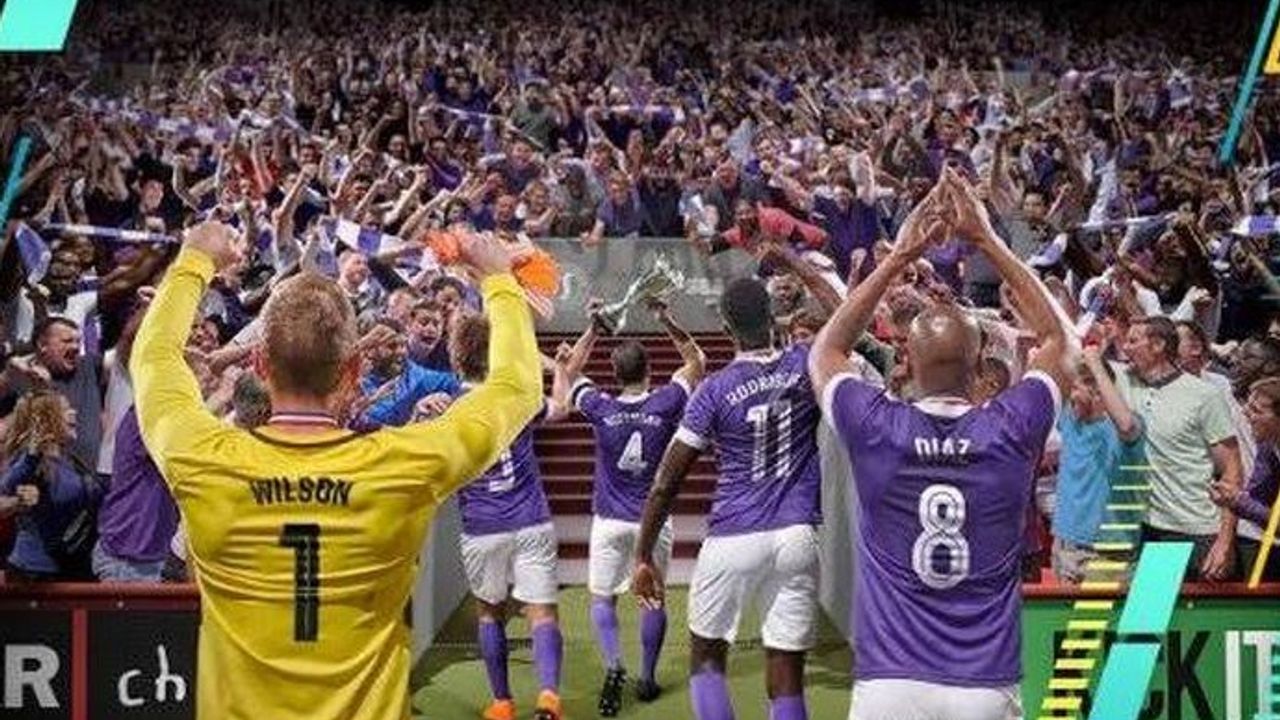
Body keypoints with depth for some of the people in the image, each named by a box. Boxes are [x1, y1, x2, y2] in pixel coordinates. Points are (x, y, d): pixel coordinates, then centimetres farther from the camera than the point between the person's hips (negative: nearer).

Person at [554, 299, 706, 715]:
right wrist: (666, 321, 2)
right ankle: (647, 679, 18)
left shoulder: (600, 407, -10)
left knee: (601, 598, 12)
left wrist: (593, 330, 5)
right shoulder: (665, 404, -11)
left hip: (609, 520, 0)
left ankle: (613, 666, -10)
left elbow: (569, 372, 8)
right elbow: (697, 362, 4)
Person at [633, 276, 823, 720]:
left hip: (733, 540, -2)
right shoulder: (804, 366, 0)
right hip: (797, 537, 2)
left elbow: (665, 485, -5)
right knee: (786, 678, 6)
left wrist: (644, 558, 4)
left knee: (706, 657, 17)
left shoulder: (715, 391, -6)